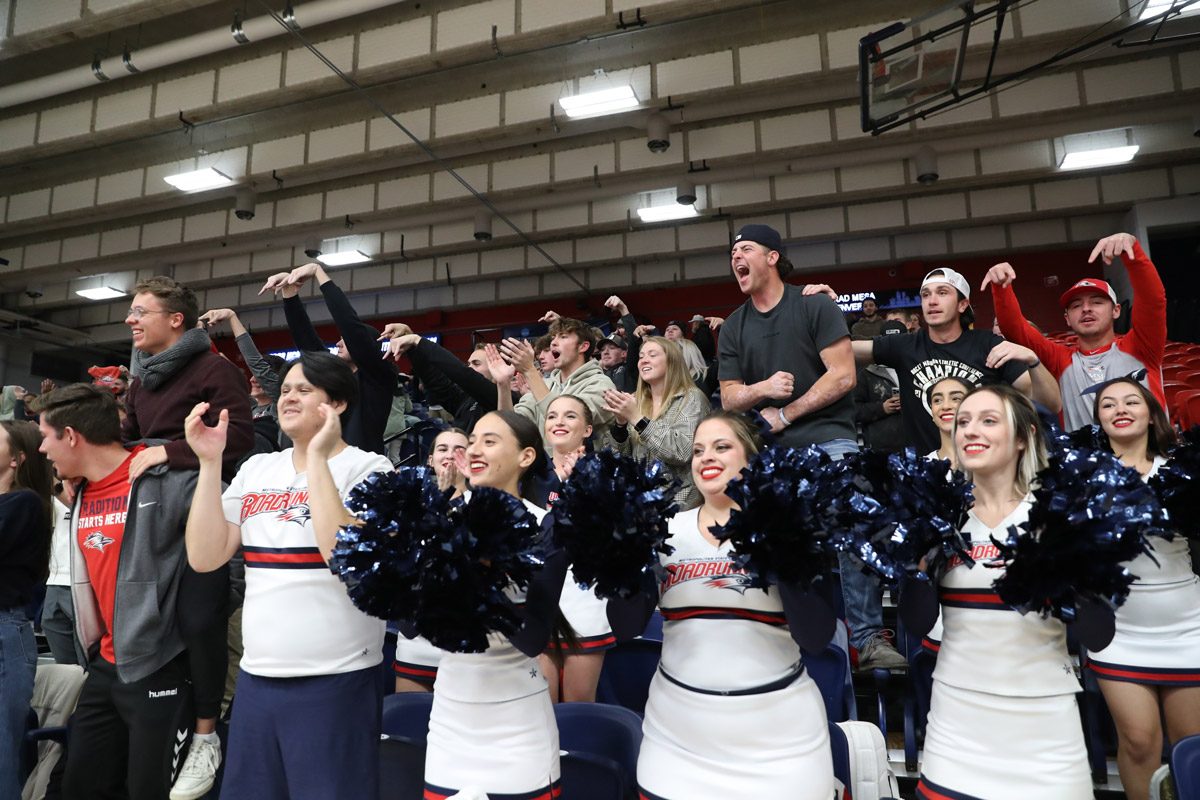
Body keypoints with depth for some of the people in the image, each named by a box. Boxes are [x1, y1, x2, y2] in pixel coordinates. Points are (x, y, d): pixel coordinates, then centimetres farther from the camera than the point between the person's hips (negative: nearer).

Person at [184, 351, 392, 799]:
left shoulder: (368, 468, -9)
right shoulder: (256, 469, 8)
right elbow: (204, 557, 1)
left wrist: (317, 456, -22)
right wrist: (210, 462, -5)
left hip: (336, 682, -5)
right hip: (255, 678, 6)